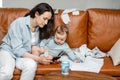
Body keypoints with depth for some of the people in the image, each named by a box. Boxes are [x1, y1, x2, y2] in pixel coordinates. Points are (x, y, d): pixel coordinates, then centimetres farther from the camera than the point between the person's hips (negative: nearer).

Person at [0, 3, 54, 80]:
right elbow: (17, 49, -21)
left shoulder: (41, 29, -2)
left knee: (31, 65, -32)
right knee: (6, 73, -36)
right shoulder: (19, 23, -18)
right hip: (9, 51, -4)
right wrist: (38, 59, -30)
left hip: (26, 55, 4)